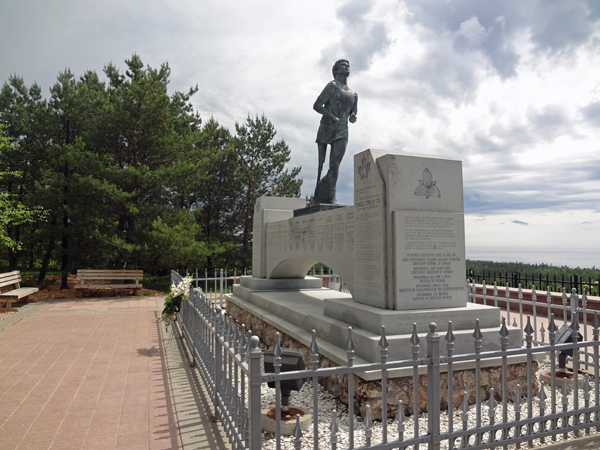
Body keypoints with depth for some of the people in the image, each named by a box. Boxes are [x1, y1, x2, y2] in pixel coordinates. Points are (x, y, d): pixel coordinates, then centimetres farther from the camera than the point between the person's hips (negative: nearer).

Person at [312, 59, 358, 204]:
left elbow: (353, 117, 24)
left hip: (342, 132, 3)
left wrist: (353, 118, -1)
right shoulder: (332, 86, 2)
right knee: (321, 164, 0)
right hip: (326, 129, -3)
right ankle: (318, 198, 9)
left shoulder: (354, 94, 20)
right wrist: (332, 117, -21)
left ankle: (330, 196, -15)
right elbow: (316, 106, -9)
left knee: (335, 164, -12)